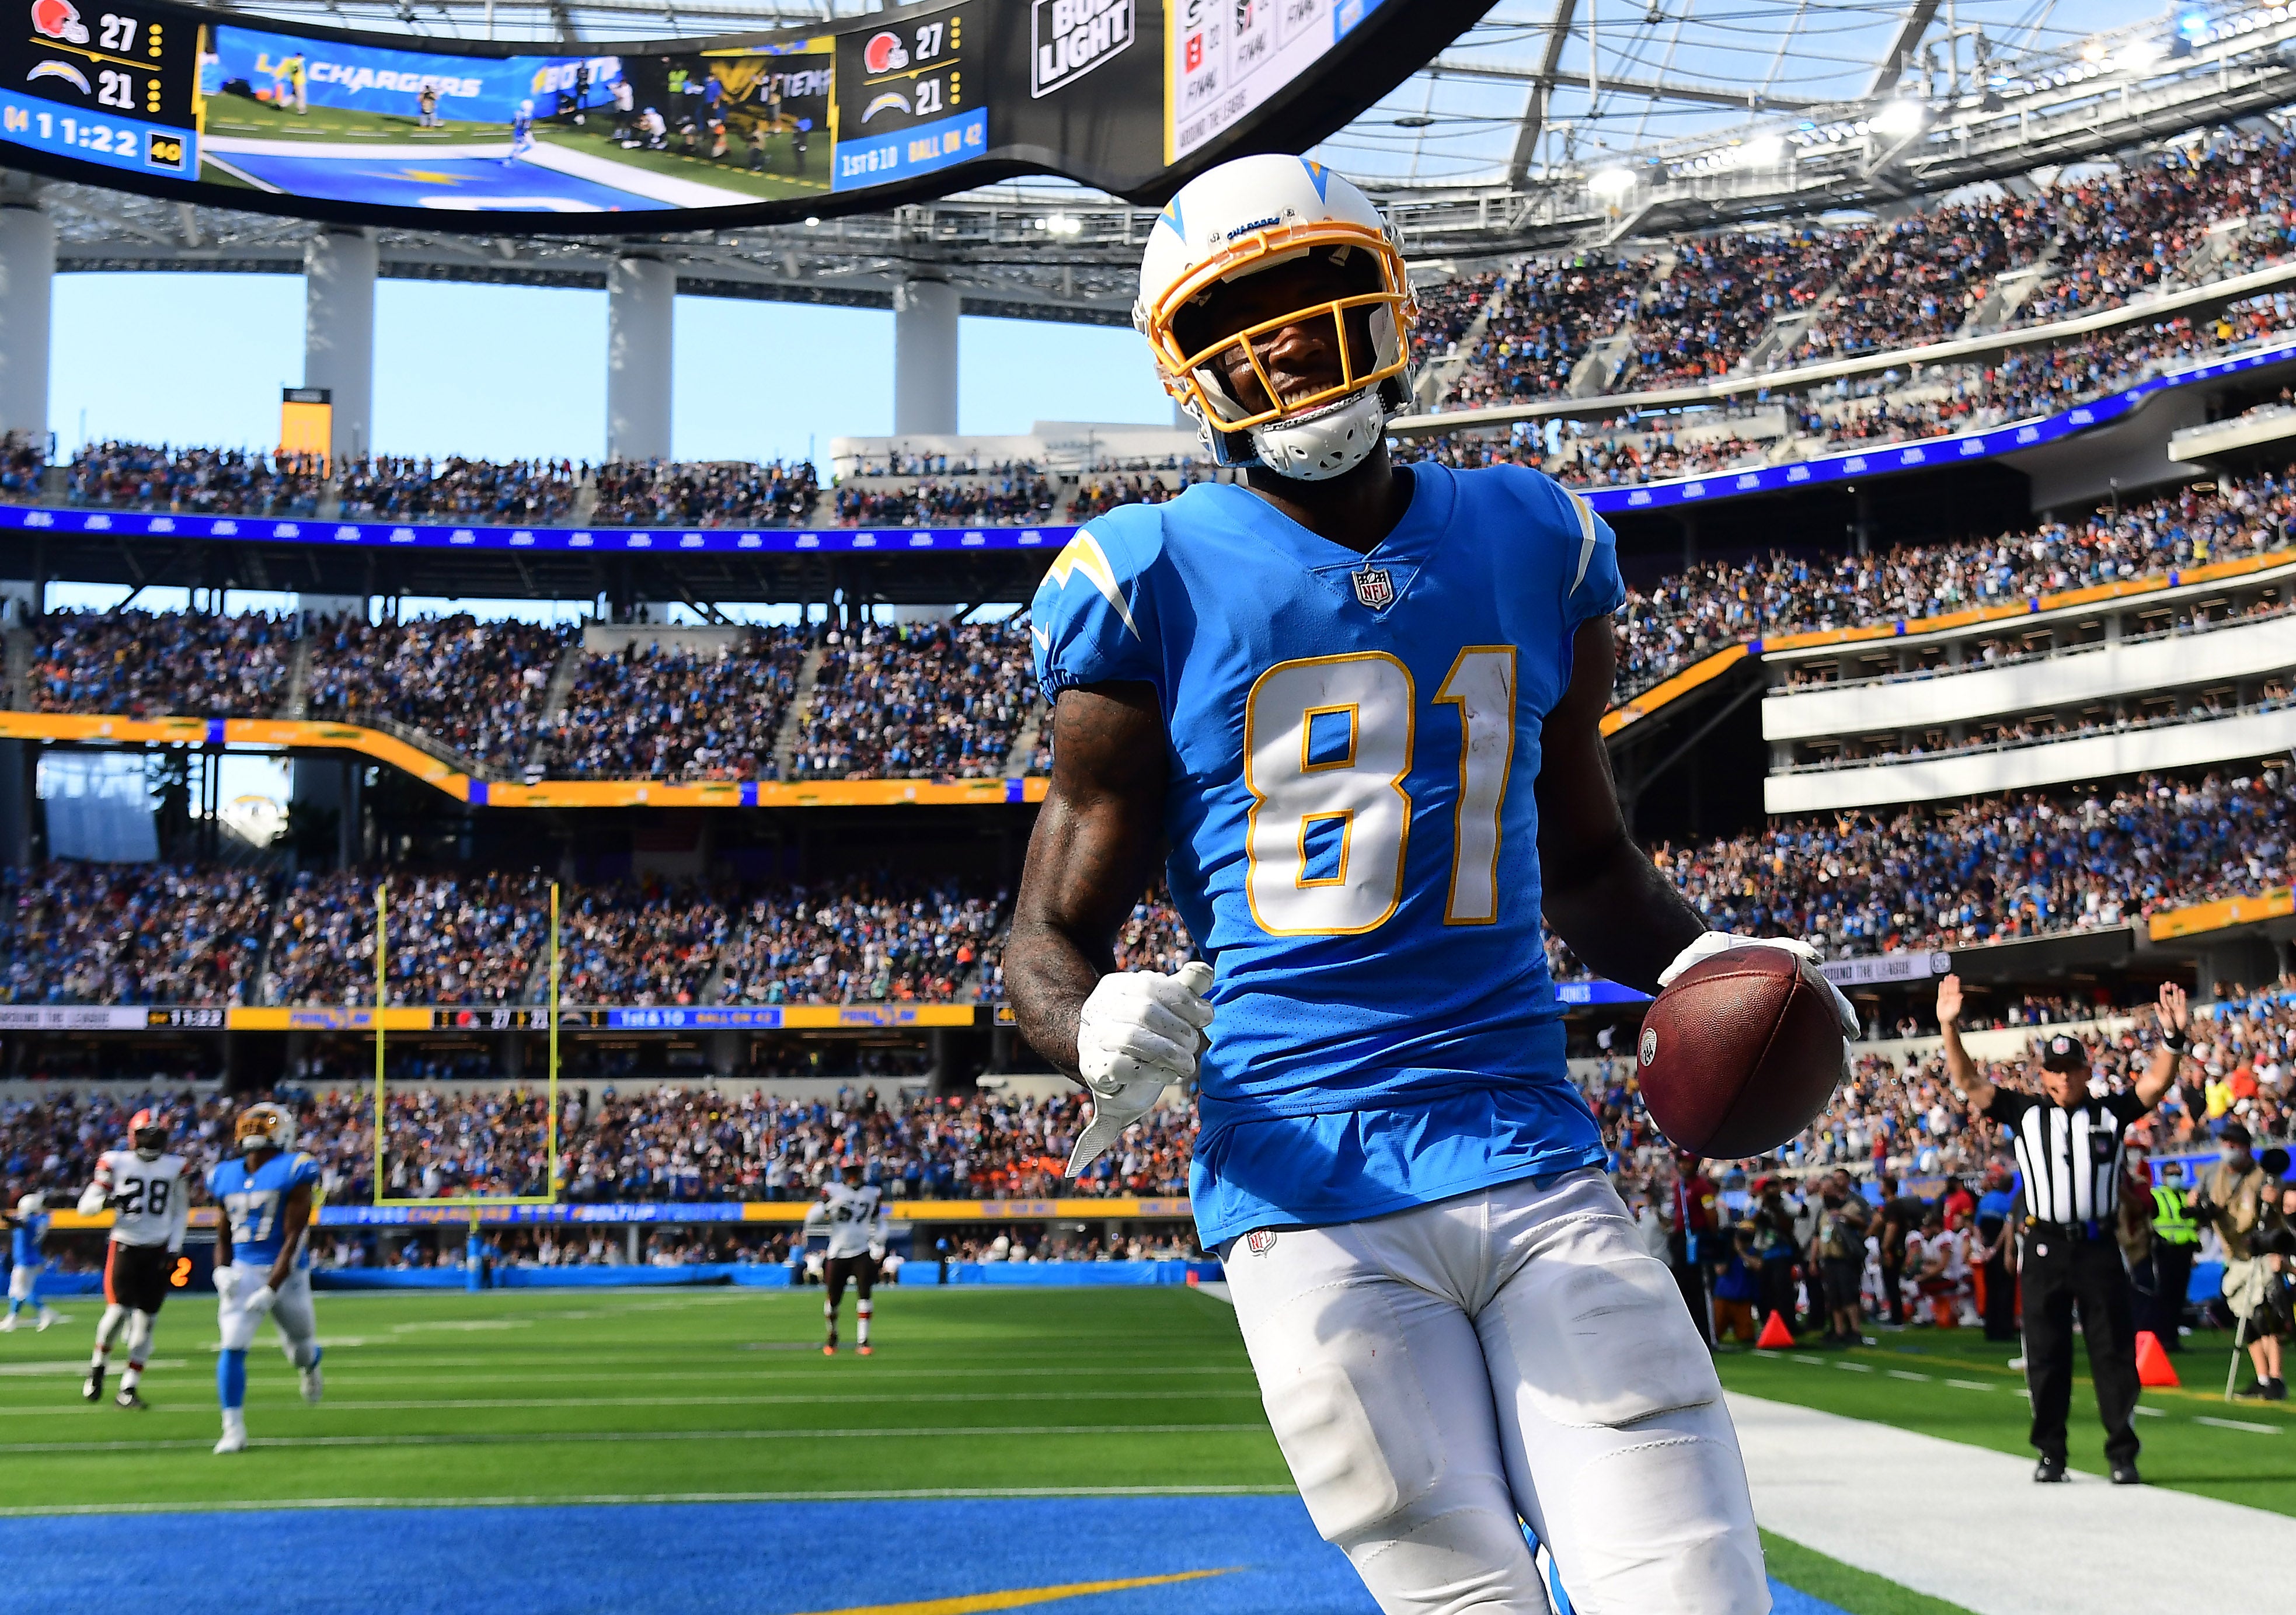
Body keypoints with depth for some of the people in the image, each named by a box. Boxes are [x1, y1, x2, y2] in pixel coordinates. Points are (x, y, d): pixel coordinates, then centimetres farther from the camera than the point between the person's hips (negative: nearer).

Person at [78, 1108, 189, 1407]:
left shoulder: (175, 1167, 4)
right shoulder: (116, 1163, -2)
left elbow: (181, 1212, 14)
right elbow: (85, 1206, 0)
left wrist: (174, 1249, 4)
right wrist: (106, 1200, -22)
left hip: (158, 1251, 2)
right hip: (124, 1246, -2)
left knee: (145, 1321, 0)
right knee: (118, 1311, -14)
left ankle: (128, 1388, 7)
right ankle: (99, 1364, 15)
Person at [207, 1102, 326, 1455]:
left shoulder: (293, 1172, -10)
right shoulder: (227, 1176, 7)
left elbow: (293, 1238, -14)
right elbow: (223, 1237, 16)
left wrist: (271, 1290, -19)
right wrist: (222, 1270, -4)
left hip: (285, 1272, -3)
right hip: (242, 1271, 3)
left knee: (299, 1348, 13)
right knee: (232, 1347, -13)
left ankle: (311, 1366, 51)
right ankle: (233, 1430, -5)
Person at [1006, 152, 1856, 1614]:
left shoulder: (1534, 548, 11)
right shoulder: (1157, 586, 1)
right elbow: (1053, 939, 4)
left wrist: (1698, 956, 2)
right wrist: (1100, 1029, -20)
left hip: (1538, 1165, 3)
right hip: (1310, 1199, -2)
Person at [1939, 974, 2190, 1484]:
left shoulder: (2111, 1113, 8)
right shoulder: (2026, 1113, 8)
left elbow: (2155, 1083, -4)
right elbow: (1968, 1082, 1)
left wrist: (2173, 1037, -21)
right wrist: (1950, 1028, -12)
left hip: (2100, 1247, 0)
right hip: (2046, 1247, 0)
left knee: (2115, 1353, 2)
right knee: (2046, 1355, 5)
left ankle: (2123, 1455, 9)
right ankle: (2051, 1454, 14)